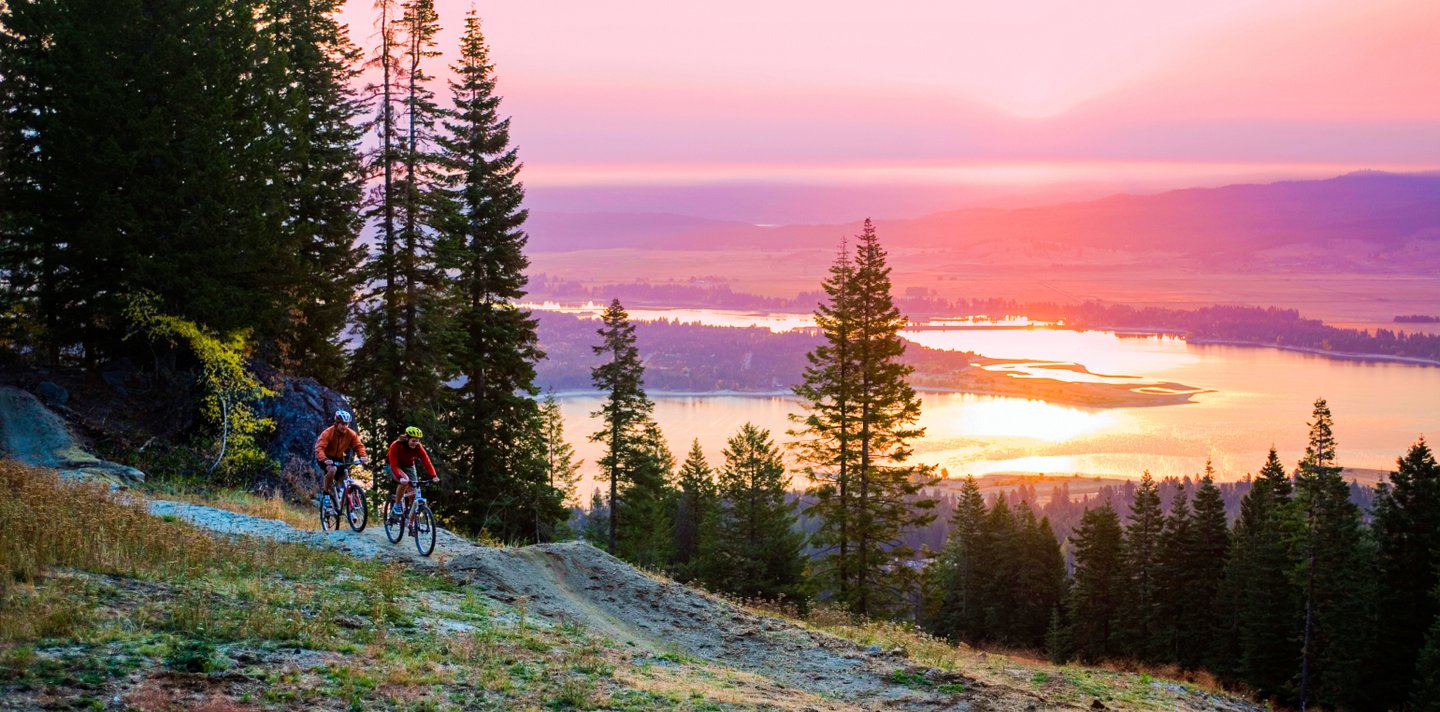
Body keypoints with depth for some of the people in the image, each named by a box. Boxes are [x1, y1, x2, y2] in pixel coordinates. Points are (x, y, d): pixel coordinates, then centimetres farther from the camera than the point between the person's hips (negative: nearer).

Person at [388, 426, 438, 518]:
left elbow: (426, 461, -27)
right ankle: (397, 504, -17)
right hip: (395, 467, -4)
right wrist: (400, 477, -51)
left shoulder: (418, 447, -20)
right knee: (405, 481, -36)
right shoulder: (396, 445, -30)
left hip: (409, 467, 4)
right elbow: (393, 464, -35)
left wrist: (433, 476, -42)